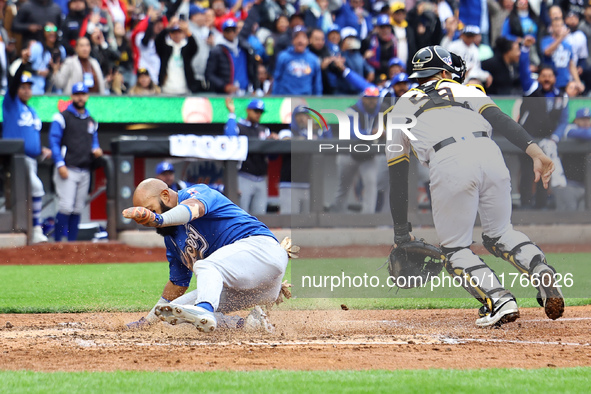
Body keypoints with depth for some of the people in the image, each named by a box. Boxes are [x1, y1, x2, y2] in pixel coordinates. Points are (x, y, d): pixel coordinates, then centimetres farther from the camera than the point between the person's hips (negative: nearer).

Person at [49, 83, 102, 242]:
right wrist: (60, 164, -14)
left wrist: (96, 150, 2)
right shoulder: (62, 118, 1)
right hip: (67, 170, -5)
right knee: (66, 207, -14)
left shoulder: (91, 121, 19)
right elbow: (54, 141, -4)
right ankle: (58, 242, -10)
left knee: (78, 209, 5)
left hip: (85, 171, 5)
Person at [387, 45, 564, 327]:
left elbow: (397, 178, 28)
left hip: (448, 164, -2)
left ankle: (498, 300, -13)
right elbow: (500, 121, 11)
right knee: (499, 234, 22)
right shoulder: (465, 91, 33)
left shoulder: (400, 108, 31)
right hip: (489, 154, 2)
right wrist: (535, 152, -2)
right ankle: (541, 271, -6)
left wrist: (401, 233, 32)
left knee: (455, 249, 11)